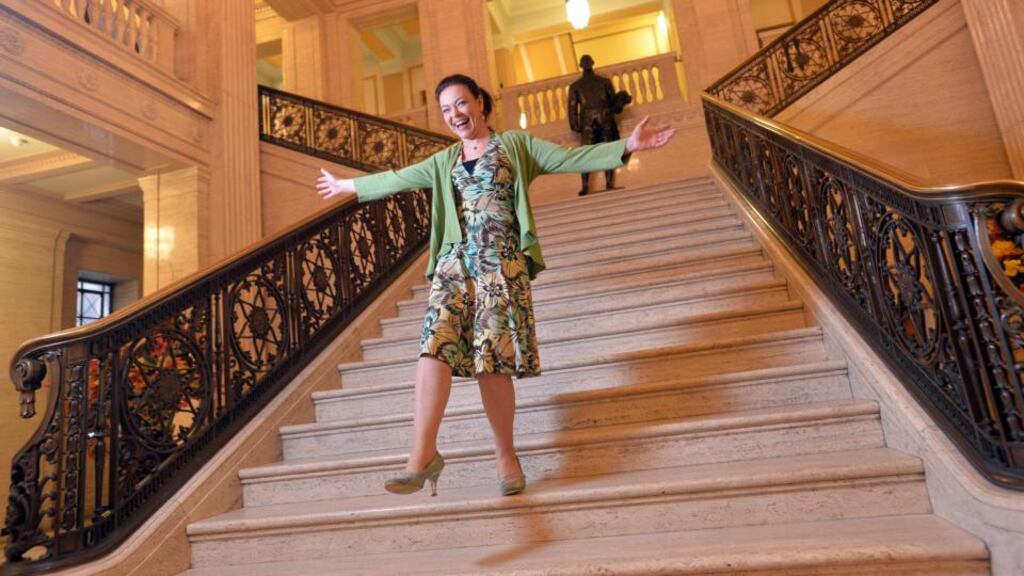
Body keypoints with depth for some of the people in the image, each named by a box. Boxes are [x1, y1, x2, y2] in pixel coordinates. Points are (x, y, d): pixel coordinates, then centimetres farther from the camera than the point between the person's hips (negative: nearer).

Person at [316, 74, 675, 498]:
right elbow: (395, 180, 31)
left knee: (492, 359, -8)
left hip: (502, 262, -4)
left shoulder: (515, 145, 11)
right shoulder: (443, 162, 23)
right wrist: (347, 185, 39)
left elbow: (571, 158, 2)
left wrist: (627, 146, -8)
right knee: (435, 346, -15)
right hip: (455, 262, 4)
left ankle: (505, 455, 7)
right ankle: (422, 455, -17)